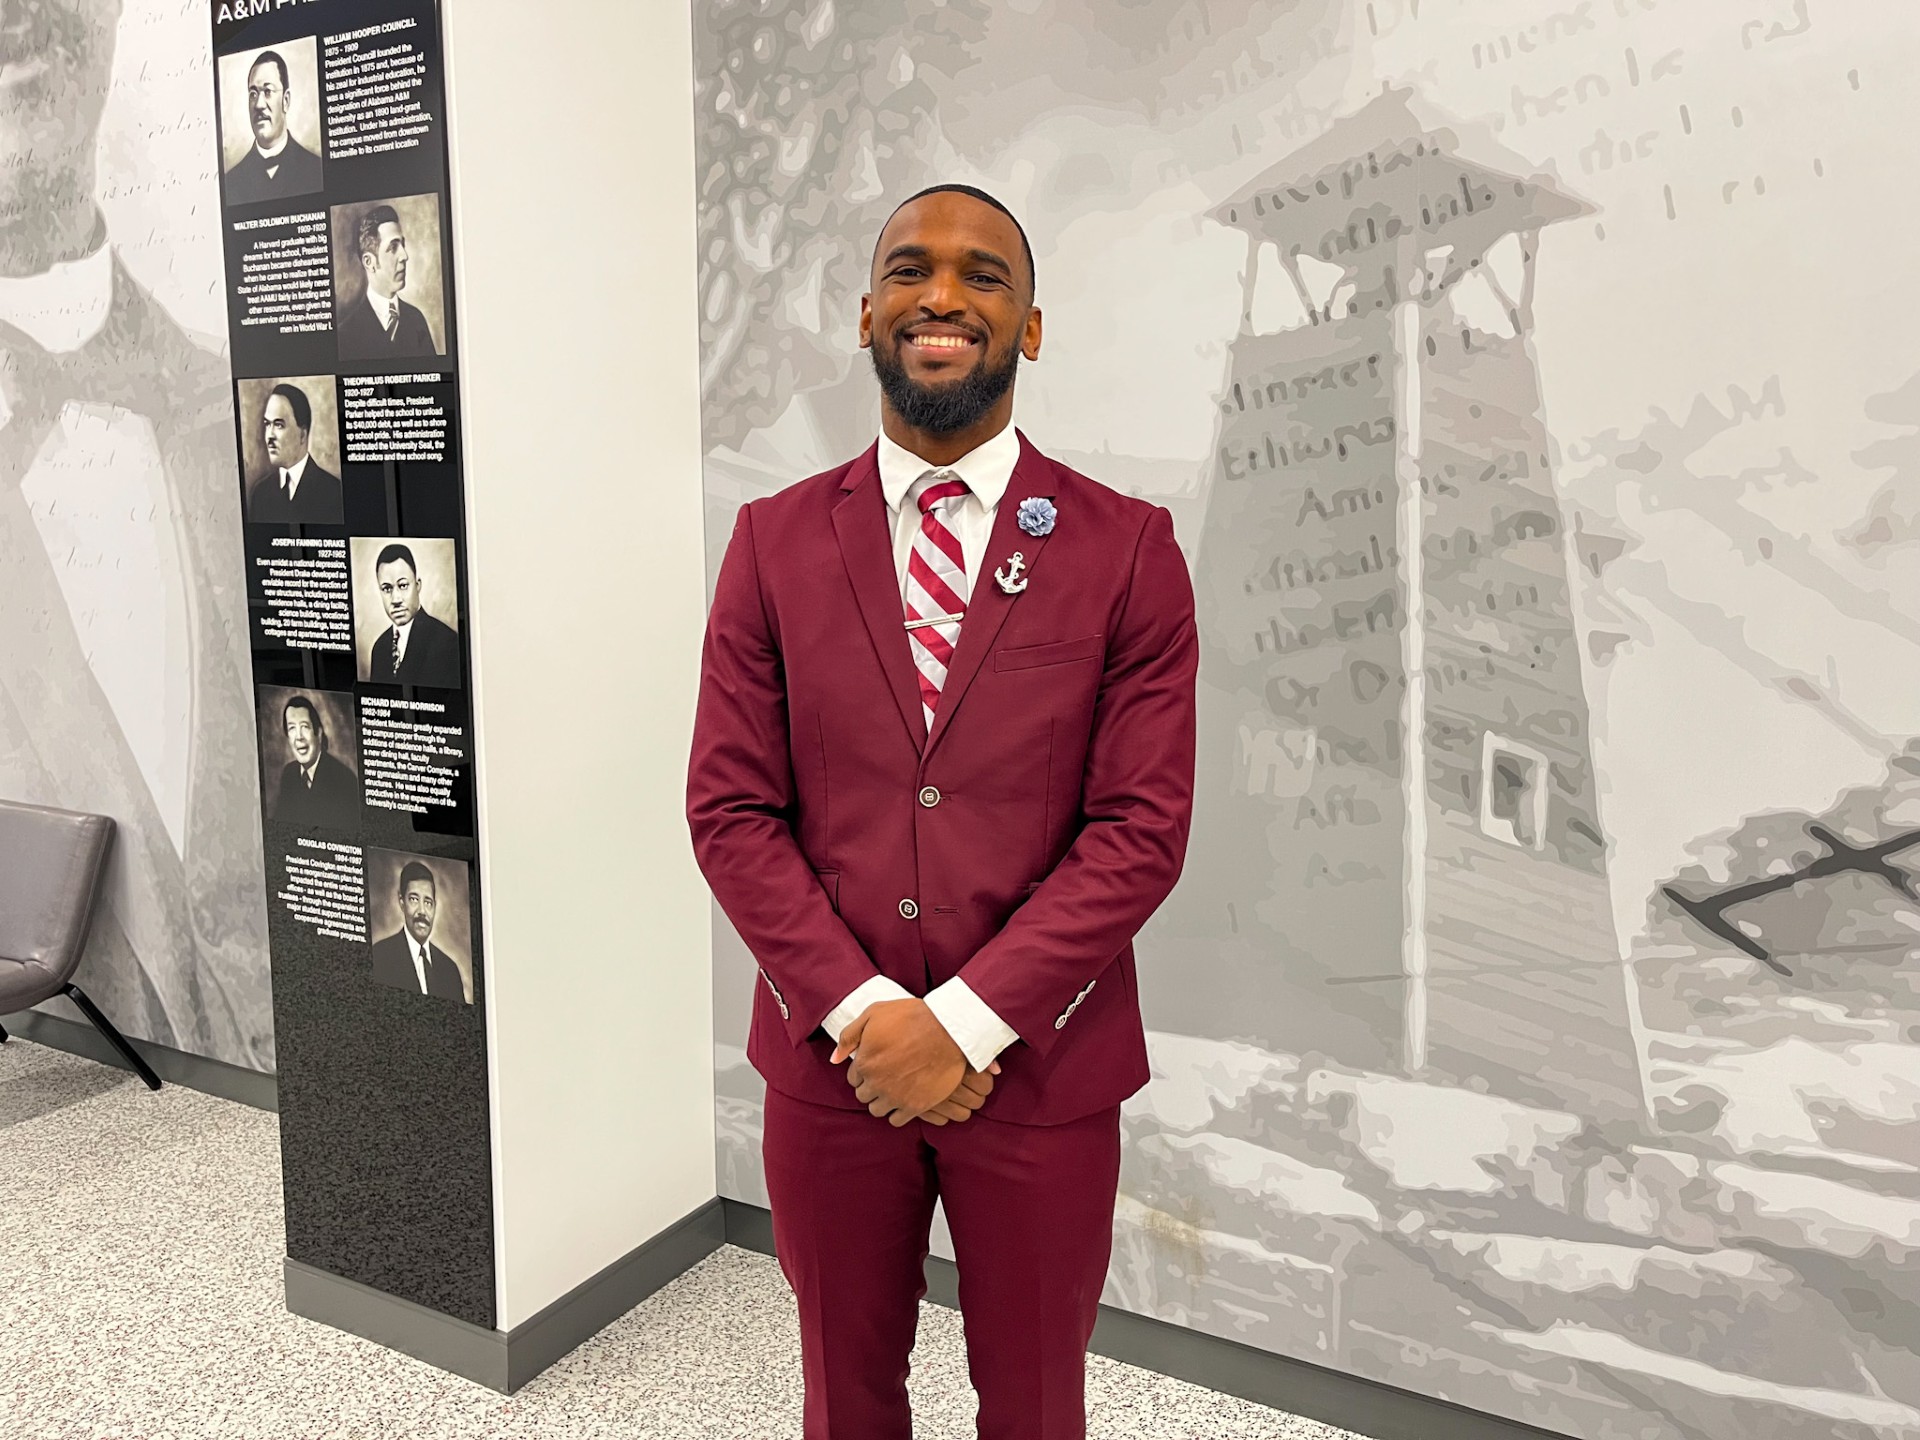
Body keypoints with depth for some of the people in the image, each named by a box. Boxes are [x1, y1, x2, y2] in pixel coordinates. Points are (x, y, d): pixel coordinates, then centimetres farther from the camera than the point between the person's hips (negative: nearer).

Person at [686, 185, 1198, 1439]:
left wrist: (964, 1020, -14)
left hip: (1037, 1065, -1)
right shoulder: (775, 541, 0)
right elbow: (730, 809, -2)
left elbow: (1143, 828, -9)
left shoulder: (1127, 550, -5)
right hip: (829, 1056, 2)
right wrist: (862, 1009, -12)